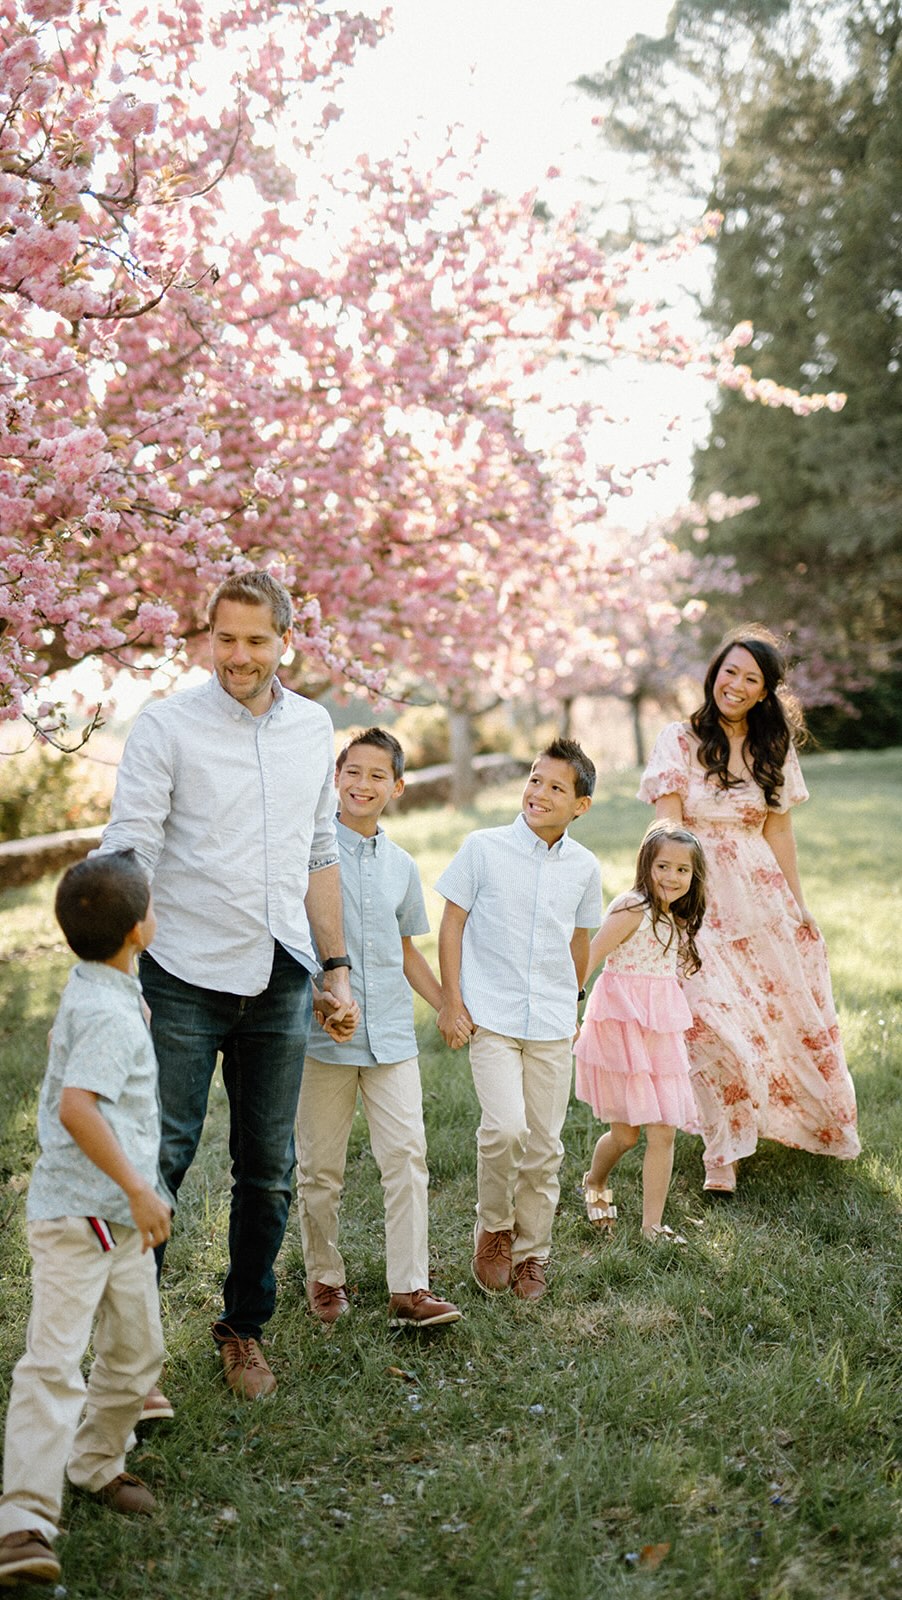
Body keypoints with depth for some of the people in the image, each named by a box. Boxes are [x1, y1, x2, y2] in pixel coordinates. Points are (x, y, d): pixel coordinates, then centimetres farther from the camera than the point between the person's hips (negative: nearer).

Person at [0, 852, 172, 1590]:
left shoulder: (100, 992, 11)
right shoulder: (109, 1013, -20)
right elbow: (75, 1107, -31)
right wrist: (139, 1188, -28)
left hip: (119, 1218, 10)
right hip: (77, 1215, -10)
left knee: (137, 1349, 18)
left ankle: (97, 1464, 36)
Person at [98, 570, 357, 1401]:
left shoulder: (312, 726, 9)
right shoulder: (167, 725, -6)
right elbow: (128, 854, -10)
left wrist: (336, 969, 13)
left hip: (280, 978, 4)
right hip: (186, 979, -4)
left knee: (269, 1167, 10)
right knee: (161, 1155, -4)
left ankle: (245, 1327, 26)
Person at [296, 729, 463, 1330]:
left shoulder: (402, 866, 12)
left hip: (392, 1033, 3)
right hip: (324, 1033, -3)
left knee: (407, 1155, -4)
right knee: (321, 1167, 6)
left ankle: (410, 1289, 1)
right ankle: (326, 1279, 22)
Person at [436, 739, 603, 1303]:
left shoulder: (585, 868, 4)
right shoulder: (484, 848, -5)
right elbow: (452, 924, 0)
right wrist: (452, 1001, -4)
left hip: (552, 1024, 3)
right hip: (490, 1017, -3)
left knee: (544, 1146, 6)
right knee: (505, 1128, -18)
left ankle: (531, 1254, 24)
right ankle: (494, 1228, 8)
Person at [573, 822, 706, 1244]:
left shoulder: (676, 920, 13)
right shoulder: (632, 909, -12)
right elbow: (587, 959, -17)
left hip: (661, 1032, 7)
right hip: (622, 1025, -7)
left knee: (664, 1131, 1)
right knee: (625, 1133, 1)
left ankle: (652, 1225, 8)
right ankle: (594, 1184, 32)